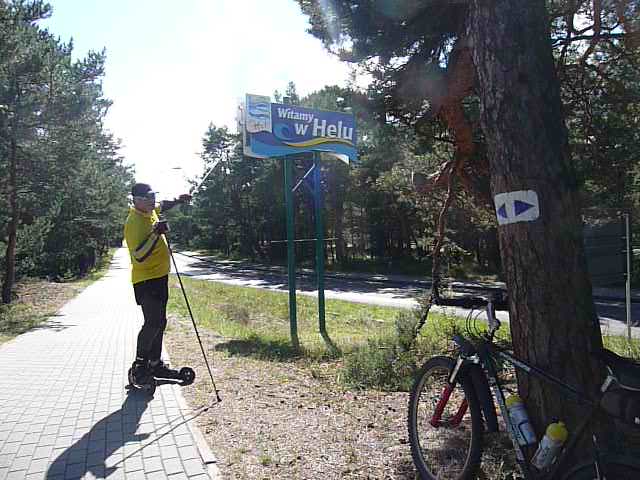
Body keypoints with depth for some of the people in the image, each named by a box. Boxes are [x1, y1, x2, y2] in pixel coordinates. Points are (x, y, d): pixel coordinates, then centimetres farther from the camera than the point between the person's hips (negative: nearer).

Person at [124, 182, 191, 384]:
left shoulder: (150, 211, 6)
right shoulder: (134, 222, -20)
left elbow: (162, 206, 31)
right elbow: (139, 256, -28)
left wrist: (177, 200, 14)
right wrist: (156, 233, -32)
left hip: (159, 277, 10)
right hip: (145, 279, -10)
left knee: (159, 322, 14)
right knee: (153, 322, -13)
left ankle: (155, 363, 25)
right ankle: (139, 365, 1)